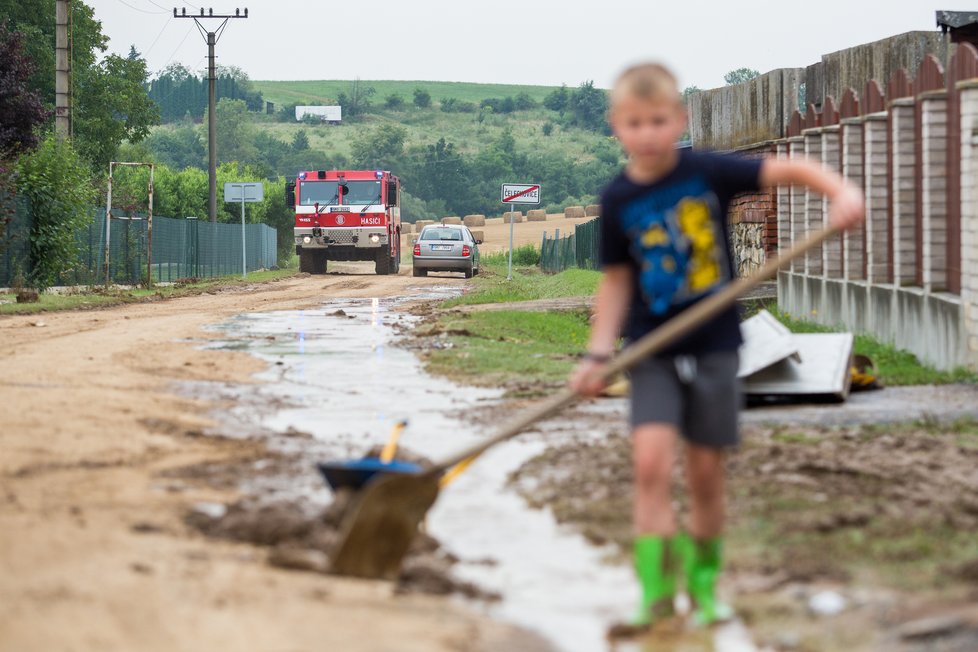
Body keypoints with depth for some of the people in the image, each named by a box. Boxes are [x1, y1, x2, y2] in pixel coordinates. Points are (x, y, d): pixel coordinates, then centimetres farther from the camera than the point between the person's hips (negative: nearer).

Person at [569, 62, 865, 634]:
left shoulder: (708, 173, -7)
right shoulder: (619, 201, -1)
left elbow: (787, 170, -11)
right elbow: (617, 281, 7)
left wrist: (841, 190, -29)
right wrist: (599, 354, 0)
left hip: (714, 344, 0)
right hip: (654, 350, 1)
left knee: (706, 472, 5)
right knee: (651, 458, -17)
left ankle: (703, 587, 24)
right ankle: (657, 590, -10)